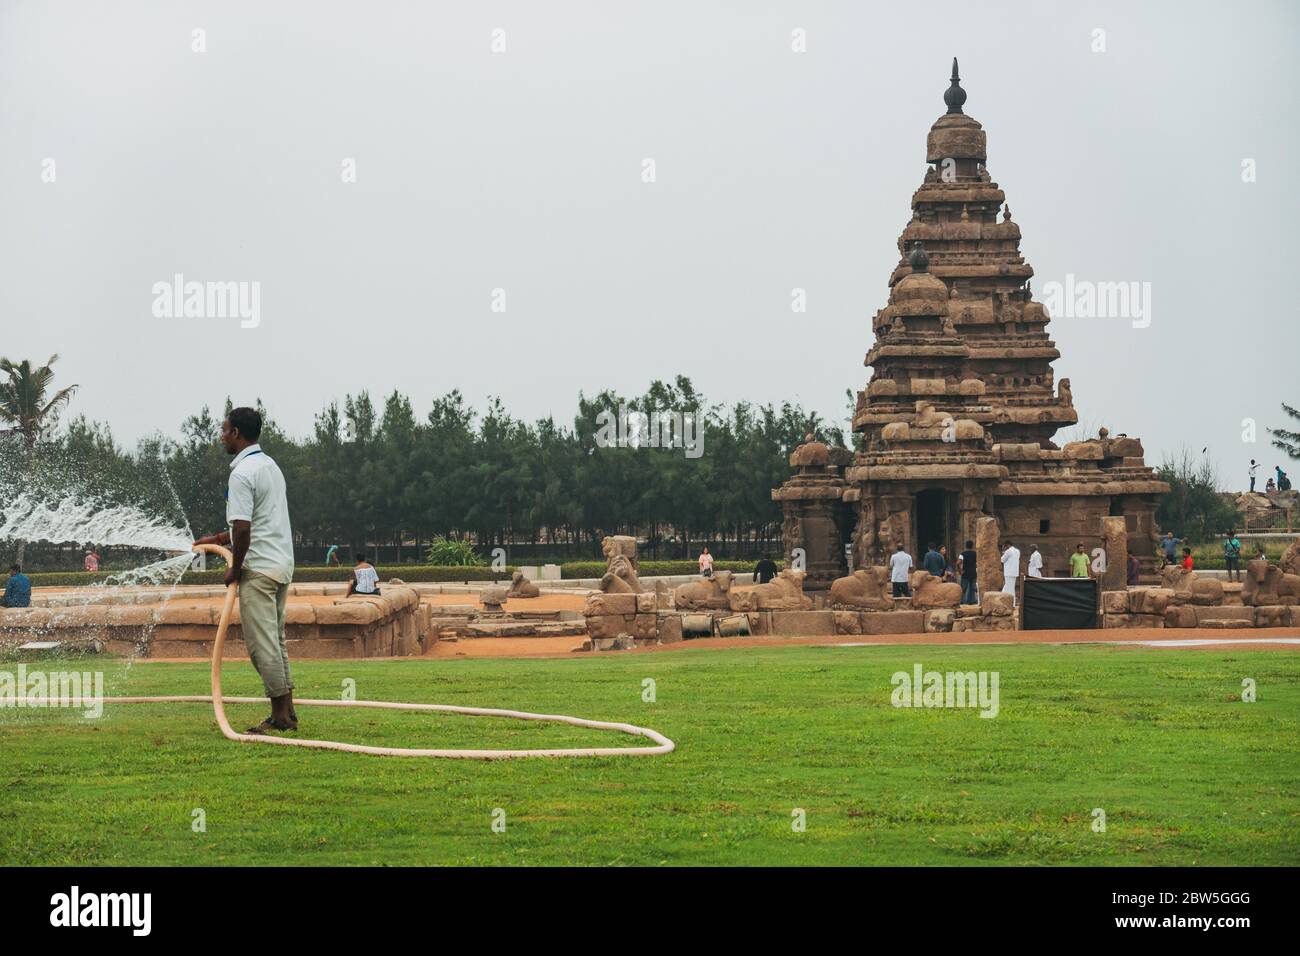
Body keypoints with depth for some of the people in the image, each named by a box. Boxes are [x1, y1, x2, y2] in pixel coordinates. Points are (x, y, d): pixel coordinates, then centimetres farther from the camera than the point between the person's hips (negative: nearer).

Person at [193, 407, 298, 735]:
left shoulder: (242, 474, -15)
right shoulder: (270, 465, 15)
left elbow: (243, 528, -22)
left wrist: (235, 569, -11)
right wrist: (219, 538, 29)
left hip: (259, 569, -10)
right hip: (283, 564, 10)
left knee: (262, 644, -5)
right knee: (275, 641, 14)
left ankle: (279, 715, -4)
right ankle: (287, 712, 15)